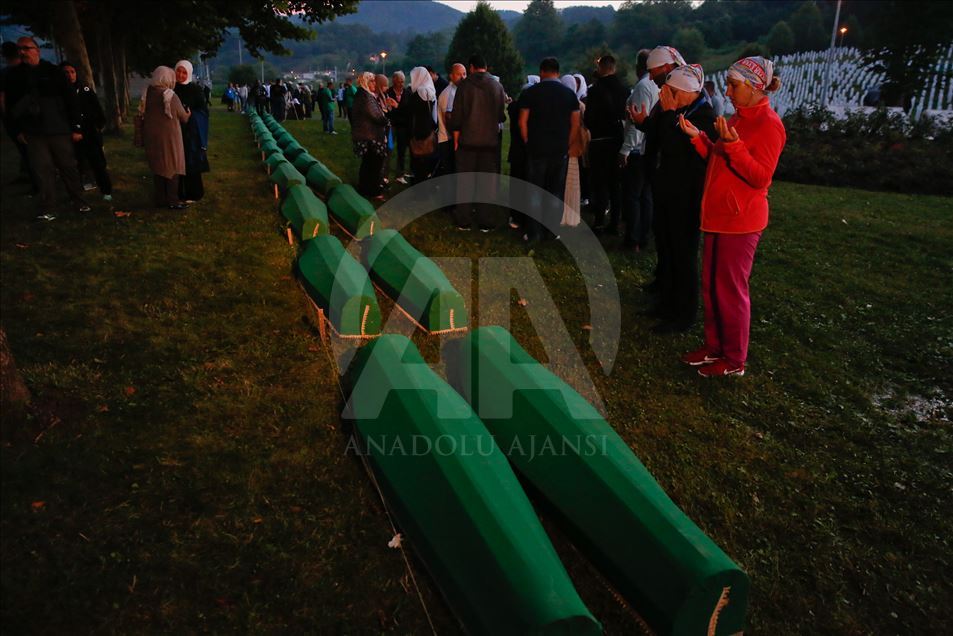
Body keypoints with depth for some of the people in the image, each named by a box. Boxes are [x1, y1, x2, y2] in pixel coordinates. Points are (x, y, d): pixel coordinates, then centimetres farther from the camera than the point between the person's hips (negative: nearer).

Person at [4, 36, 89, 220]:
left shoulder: (53, 71, 2)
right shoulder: (13, 75, 9)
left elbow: (70, 100, 1)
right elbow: (10, 105, 14)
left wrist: (76, 127, -4)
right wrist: (16, 130, 8)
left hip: (59, 129, -2)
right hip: (33, 132, 2)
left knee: (68, 166, 5)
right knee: (43, 170, -2)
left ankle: (78, 201, 19)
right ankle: (46, 209, 1)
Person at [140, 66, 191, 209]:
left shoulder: (147, 94, 1)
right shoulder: (171, 96, -15)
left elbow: (142, 114, 8)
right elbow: (184, 118, -6)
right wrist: (188, 113, 15)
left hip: (152, 137, 5)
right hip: (169, 137, -5)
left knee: (158, 167, 13)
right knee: (172, 166, 3)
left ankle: (160, 199, 18)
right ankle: (172, 201, 3)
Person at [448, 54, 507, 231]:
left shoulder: (465, 85, -6)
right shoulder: (497, 86, -1)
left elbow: (457, 115, -6)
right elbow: (501, 115, 3)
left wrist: (456, 140, 3)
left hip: (467, 140, -1)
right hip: (490, 141, 1)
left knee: (465, 182, 8)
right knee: (488, 183, 8)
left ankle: (463, 221, 12)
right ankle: (486, 222, 10)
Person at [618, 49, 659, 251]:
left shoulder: (643, 86, -13)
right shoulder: (657, 87, 11)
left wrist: (625, 149, -18)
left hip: (637, 151, -8)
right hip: (649, 150, 8)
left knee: (631, 196, -2)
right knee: (645, 196, 12)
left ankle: (632, 240, 0)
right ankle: (643, 238, 18)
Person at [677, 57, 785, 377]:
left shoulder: (768, 124, -13)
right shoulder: (738, 118, 14)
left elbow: (761, 177, -18)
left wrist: (733, 145, -27)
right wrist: (698, 137, 2)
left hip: (740, 220, -9)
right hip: (719, 215, 9)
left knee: (731, 289, 0)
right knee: (711, 285, 14)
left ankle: (734, 360, 14)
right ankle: (714, 347, 28)